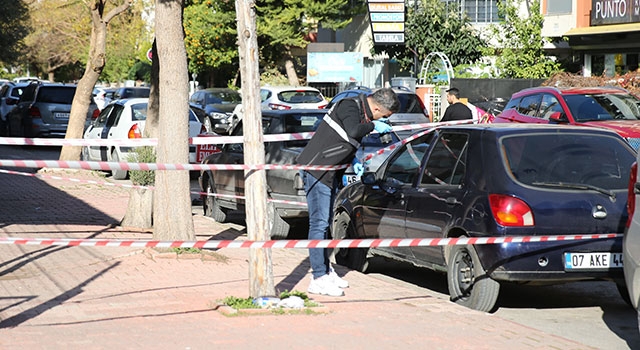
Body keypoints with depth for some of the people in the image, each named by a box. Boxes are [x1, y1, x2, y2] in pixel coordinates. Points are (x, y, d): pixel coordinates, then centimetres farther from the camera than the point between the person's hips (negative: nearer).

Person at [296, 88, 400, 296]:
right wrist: (374, 125, -19)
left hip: (329, 173, 10)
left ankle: (325, 271, 28)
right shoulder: (350, 107, -17)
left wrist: (353, 160, 12)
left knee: (325, 222, 17)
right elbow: (353, 131, -36)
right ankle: (318, 279, -9)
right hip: (316, 169, -10)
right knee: (319, 223, -10)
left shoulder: (361, 111, 12)